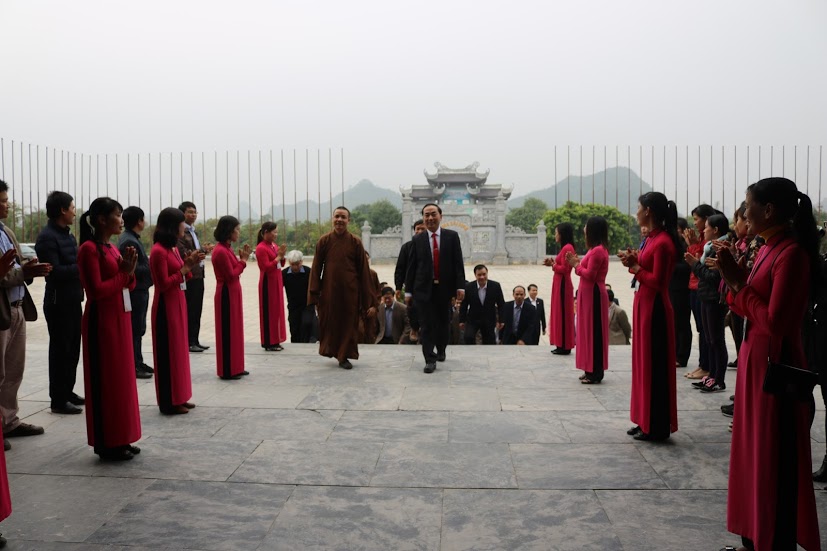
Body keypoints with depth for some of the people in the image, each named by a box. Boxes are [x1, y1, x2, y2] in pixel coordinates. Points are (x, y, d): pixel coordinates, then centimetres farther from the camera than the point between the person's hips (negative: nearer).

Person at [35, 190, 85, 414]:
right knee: (60, 350, -1)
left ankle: (67, 391, 27)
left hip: (73, 300, 9)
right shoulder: (47, 237, -14)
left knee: (72, 349, 15)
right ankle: (58, 400, 8)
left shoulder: (67, 235, 14)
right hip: (58, 302, -9)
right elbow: (55, 271, -22)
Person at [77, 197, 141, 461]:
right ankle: (107, 444, 7)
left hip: (120, 318, 9)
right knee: (106, 380, -2)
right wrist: (123, 273, -10)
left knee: (121, 377, 11)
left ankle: (120, 440, 20)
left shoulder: (112, 248, 13)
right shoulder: (89, 249, -13)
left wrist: (130, 271, -4)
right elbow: (97, 290, -20)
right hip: (102, 321, -9)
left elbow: (127, 286, 15)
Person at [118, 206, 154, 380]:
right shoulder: (129, 241, -18)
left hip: (139, 290, 10)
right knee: (135, 330, -4)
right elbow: (133, 269, -24)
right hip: (135, 291, -10)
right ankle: (133, 367, 3)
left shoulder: (132, 239, 15)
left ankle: (138, 363, 25)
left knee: (138, 329, 16)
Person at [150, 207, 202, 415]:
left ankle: (178, 398, 21)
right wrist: (185, 268, -17)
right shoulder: (159, 251, -17)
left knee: (179, 350, 13)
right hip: (167, 306, -10)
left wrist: (190, 265, 2)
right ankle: (169, 402, 6)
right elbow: (164, 284, -19)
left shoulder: (173, 248, 12)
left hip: (178, 303, 10)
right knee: (169, 352, -3)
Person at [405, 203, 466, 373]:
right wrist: (408, 290, 1)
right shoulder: (417, 239, 2)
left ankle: (441, 351, 35)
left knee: (444, 323, 12)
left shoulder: (452, 236, 2)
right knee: (426, 325, -3)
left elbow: (458, 263, -1)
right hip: (423, 288, -1)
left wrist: (460, 286, -8)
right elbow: (411, 266, 3)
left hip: (445, 288, 1)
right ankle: (430, 359, 1)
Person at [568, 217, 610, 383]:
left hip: (593, 295, -11)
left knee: (594, 331, -6)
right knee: (590, 330, 13)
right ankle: (592, 370, 19)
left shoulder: (597, 251, -17)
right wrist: (578, 263, 6)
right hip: (590, 294, 11)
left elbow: (590, 275, -21)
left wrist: (576, 265, -8)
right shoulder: (598, 249, 16)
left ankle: (595, 373, -1)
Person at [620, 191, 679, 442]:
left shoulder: (663, 242, -18)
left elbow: (657, 280, -21)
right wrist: (635, 261, 0)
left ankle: (657, 427, 7)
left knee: (654, 365, -2)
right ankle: (646, 421, 22)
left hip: (654, 308, -10)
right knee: (644, 363, 14)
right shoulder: (652, 239, 12)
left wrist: (635, 268, -9)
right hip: (644, 305, 10)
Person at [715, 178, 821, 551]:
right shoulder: (769, 249, 10)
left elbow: (774, 321, -23)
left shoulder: (792, 254, -18)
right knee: (753, 453, 16)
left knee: (774, 463, 1)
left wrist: (738, 284, -14)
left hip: (775, 366, -10)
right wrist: (733, 278, -3)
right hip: (756, 360, 10)